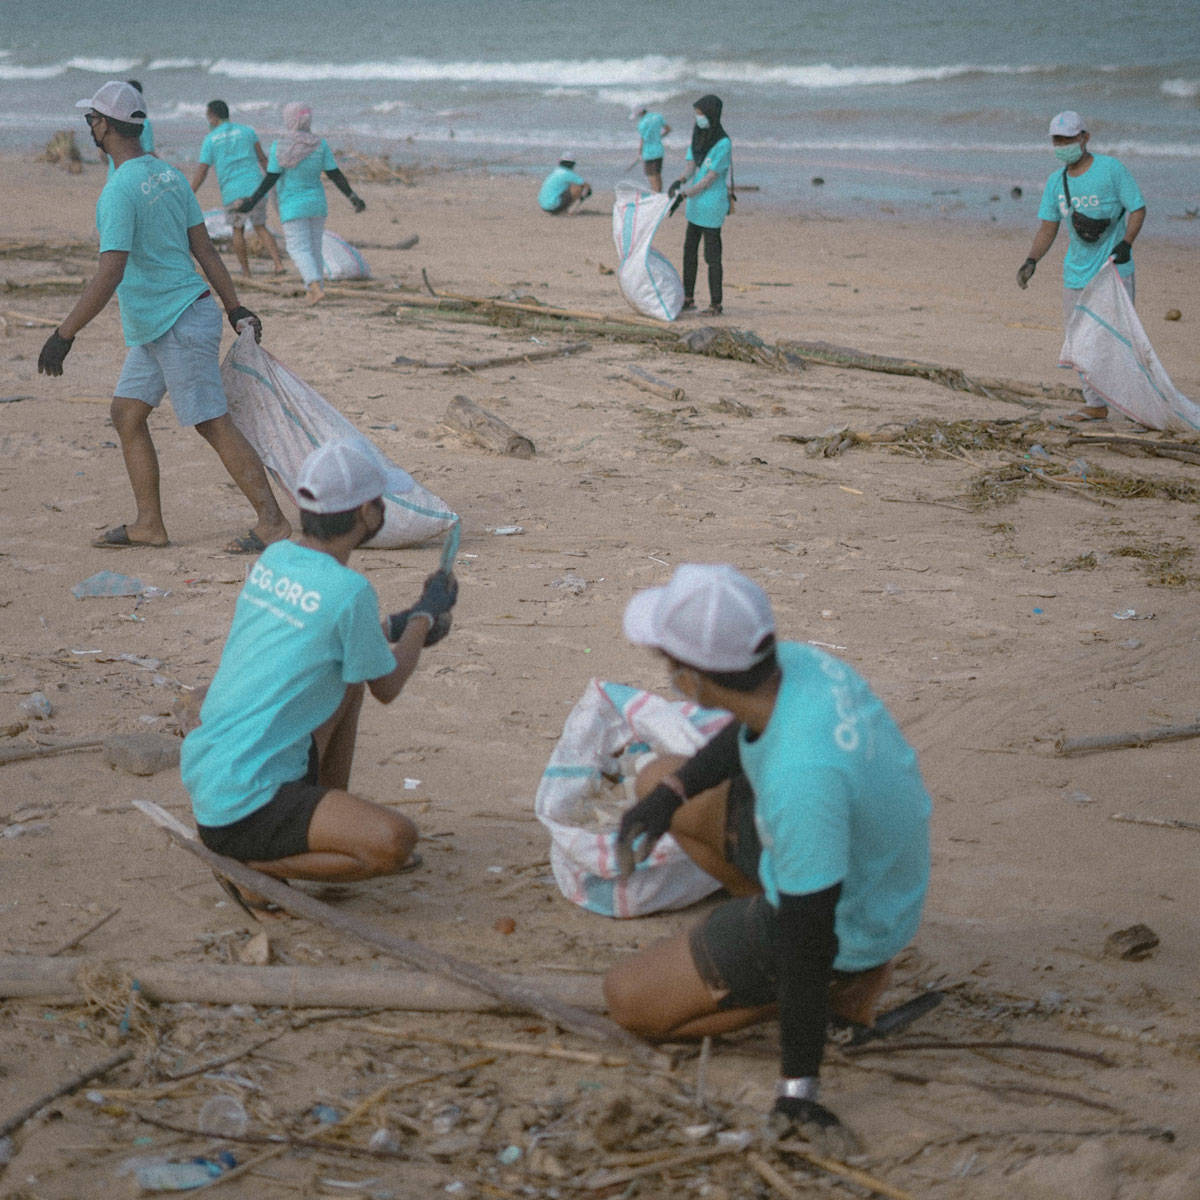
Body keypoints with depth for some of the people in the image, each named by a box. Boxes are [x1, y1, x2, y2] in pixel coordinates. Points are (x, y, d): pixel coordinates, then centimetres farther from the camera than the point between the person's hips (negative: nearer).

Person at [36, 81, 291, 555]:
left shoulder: (119, 191, -19)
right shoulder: (168, 174, 8)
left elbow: (109, 274, -25)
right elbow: (205, 248, 13)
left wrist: (64, 335, -23)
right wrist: (235, 308, 18)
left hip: (180, 325, -10)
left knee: (213, 423, -6)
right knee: (126, 413, 13)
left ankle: (272, 520, -3)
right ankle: (149, 524, 16)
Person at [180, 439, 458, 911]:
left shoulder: (272, 559, 4)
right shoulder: (349, 591, -19)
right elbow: (386, 687, -1)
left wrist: (399, 626, 31)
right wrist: (426, 615, 15)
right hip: (244, 810, -9)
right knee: (396, 842, -21)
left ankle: (335, 820, 26)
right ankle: (253, 867, -9)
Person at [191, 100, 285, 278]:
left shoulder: (210, 140, 3)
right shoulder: (247, 131, 7)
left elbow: (201, 172, 0)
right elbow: (262, 158, 6)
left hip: (231, 192, -2)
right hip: (254, 187, 2)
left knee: (238, 230, 18)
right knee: (260, 228, 15)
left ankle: (246, 273, 16)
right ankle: (278, 264, -3)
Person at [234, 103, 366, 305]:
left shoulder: (280, 147, -13)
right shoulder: (320, 144, -3)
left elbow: (271, 178, -12)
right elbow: (335, 175, -3)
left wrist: (252, 202, -6)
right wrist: (352, 198, 3)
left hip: (293, 207, -4)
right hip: (317, 204, 4)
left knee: (299, 249, -4)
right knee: (314, 248, 15)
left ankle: (316, 287, -24)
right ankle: (314, 291, 19)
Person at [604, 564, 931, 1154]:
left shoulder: (800, 775, -42)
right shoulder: (794, 660, -17)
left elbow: (809, 931, -33)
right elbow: (747, 732, 10)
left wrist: (797, 1089, -25)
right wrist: (670, 792, -1)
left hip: (845, 931, -8)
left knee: (630, 1000, -1)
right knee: (659, 778, 18)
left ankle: (841, 986, 3)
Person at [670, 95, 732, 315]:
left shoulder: (723, 145, -17)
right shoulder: (698, 137, 6)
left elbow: (710, 178, -18)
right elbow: (691, 168, 4)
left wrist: (685, 194, -19)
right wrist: (679, 183, -16)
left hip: (712, 204, -8)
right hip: (696, 204, 8)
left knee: (712, 255, -1)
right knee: (689, 250, 13)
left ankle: (716, 304, 8)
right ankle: (688, 299, 23)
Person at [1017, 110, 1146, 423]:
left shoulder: (1112, 169, -7)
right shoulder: (1056, 182, 10)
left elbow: (1138, 208, -6)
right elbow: (1048, 227, 13)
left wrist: (1126, 243, -22)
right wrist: (1031, 261, -2)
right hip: (1076, 274, 6)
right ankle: (1095, 404, 17)